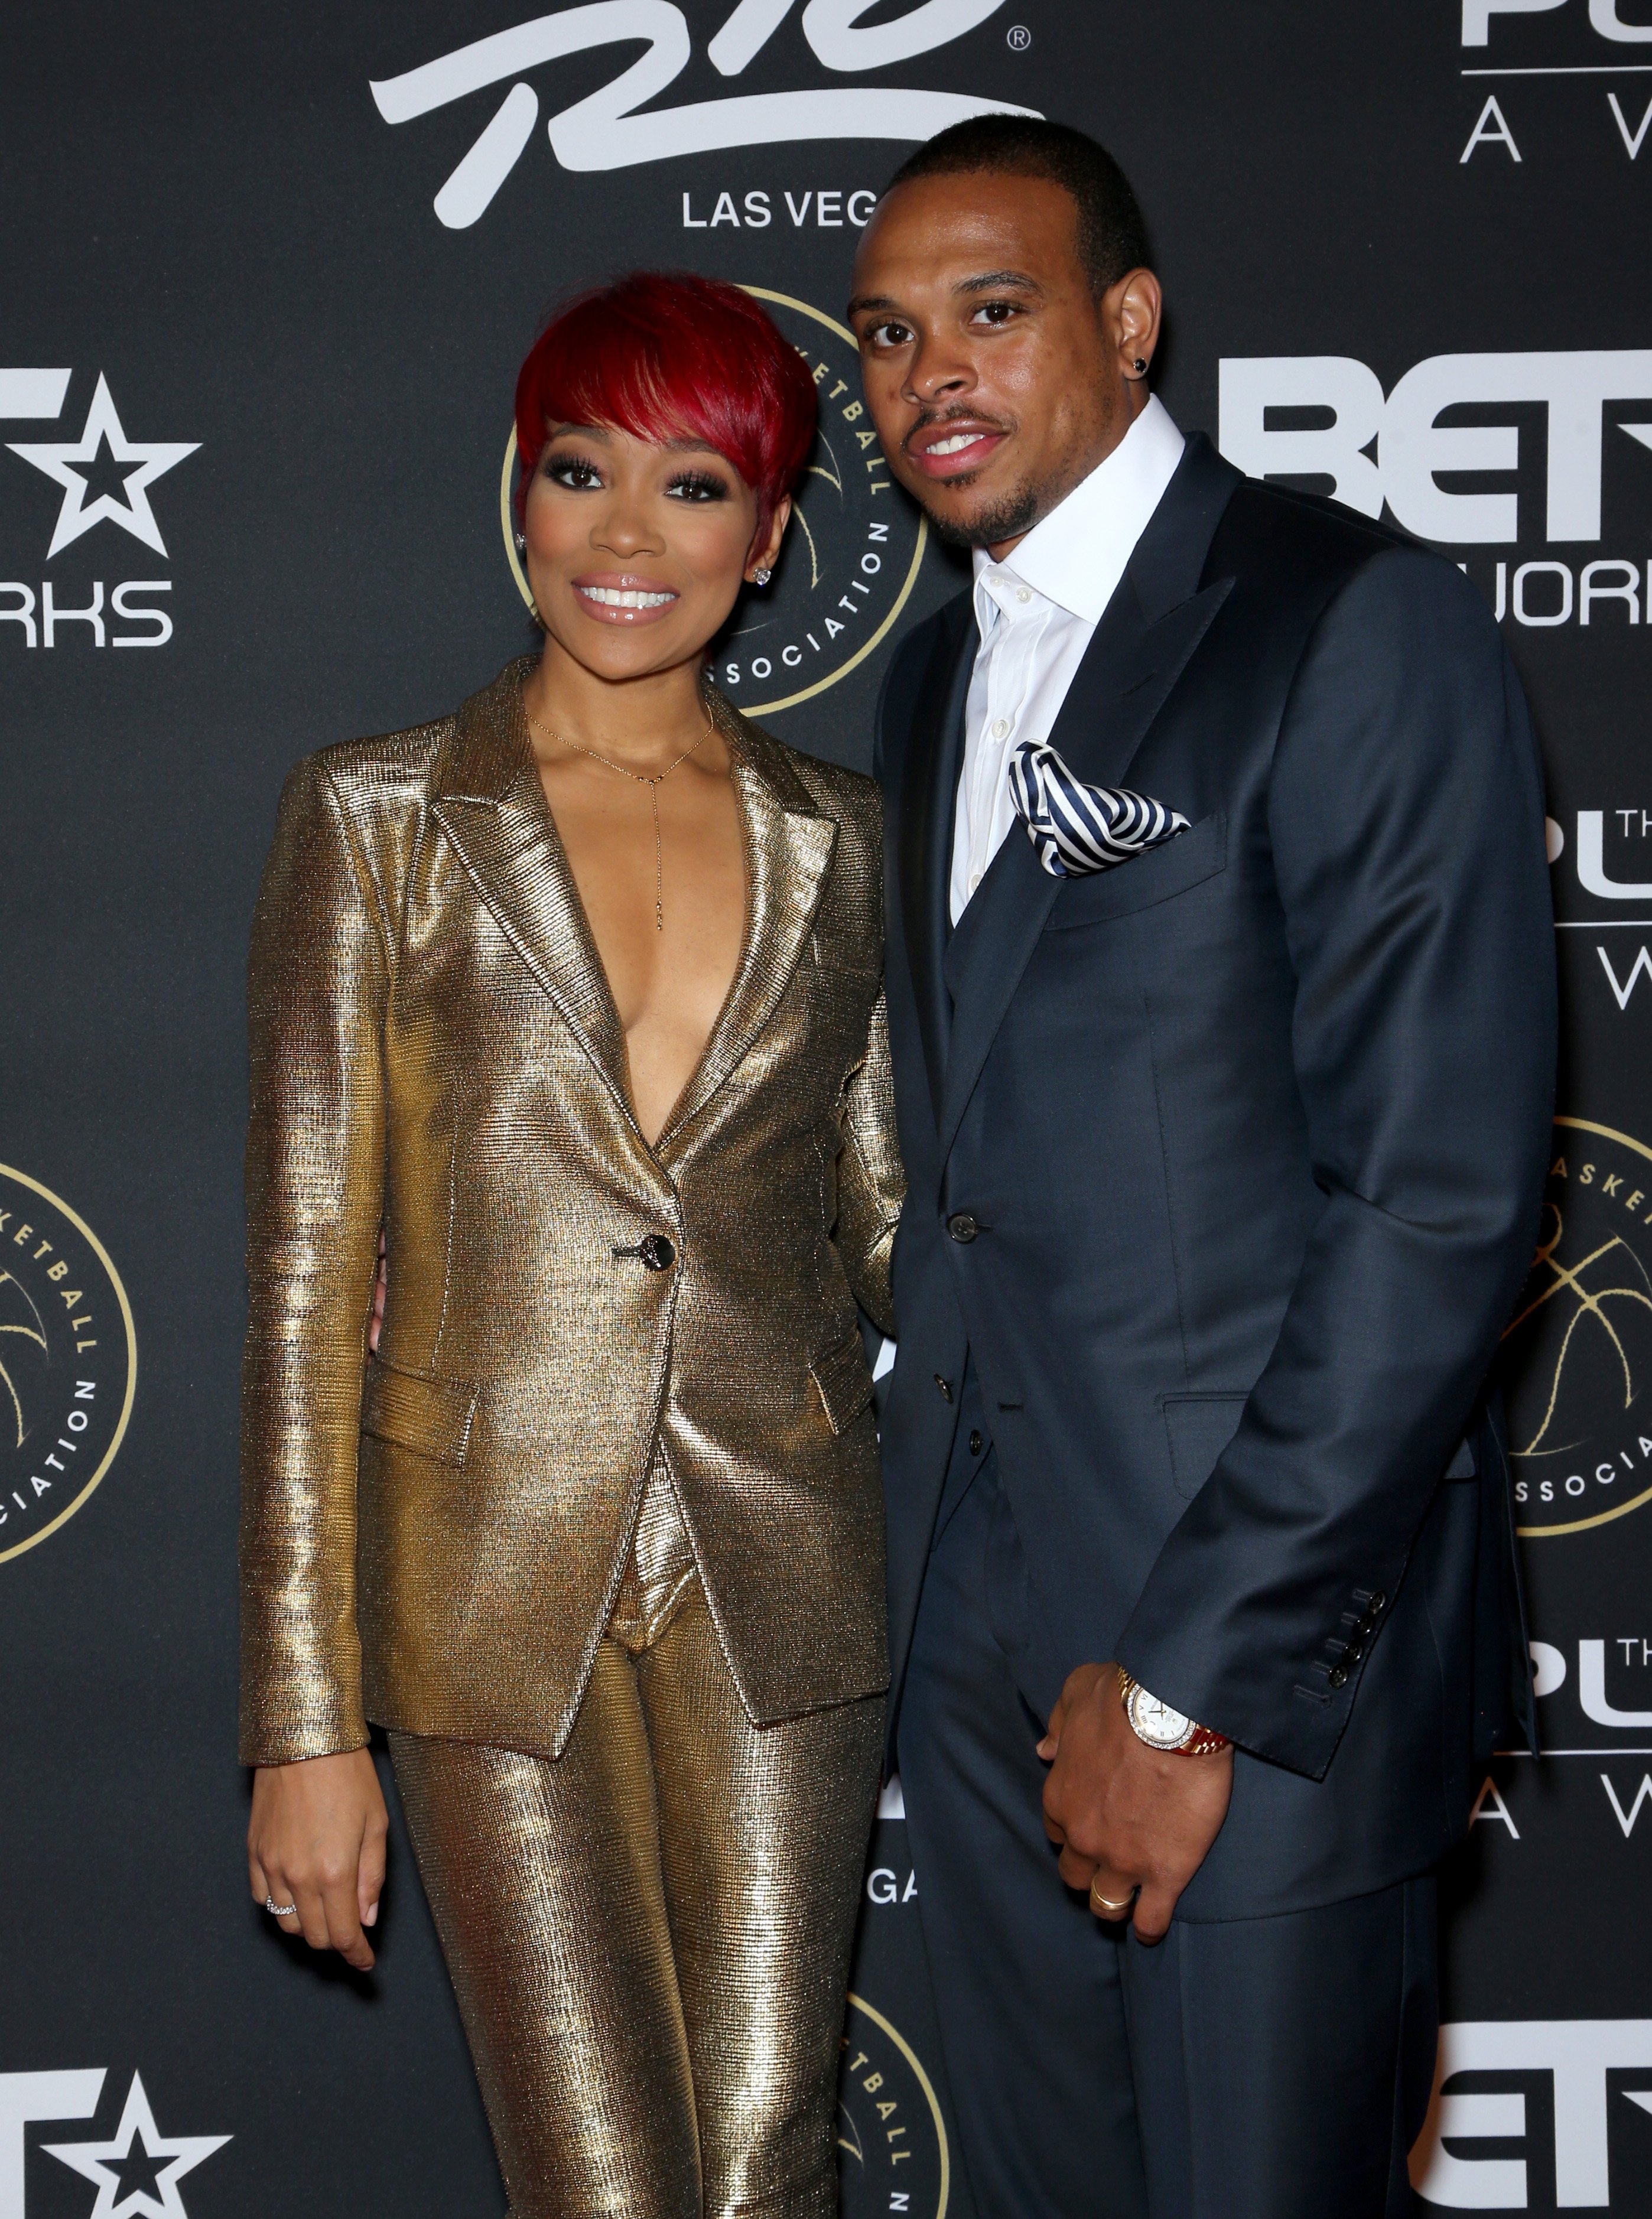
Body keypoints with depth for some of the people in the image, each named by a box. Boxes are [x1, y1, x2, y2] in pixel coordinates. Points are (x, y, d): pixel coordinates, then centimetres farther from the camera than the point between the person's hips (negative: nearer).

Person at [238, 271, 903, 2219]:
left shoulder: (831, 838, 6)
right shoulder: (376, 821, -2)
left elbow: (889, 1212, 12)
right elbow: (309, 1275, -4)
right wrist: (305, 1723, -7)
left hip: (779, 1568, 3)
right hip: (498, 1576, -2)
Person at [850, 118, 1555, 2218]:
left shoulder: (1358, 629, -10)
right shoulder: (940, 677, 15)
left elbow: (1440, 1200, -16)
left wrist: (1190, 1684, -16)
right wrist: (939, 1550, 8)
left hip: (1270, 1644, -7)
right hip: (978, 1620, 7)